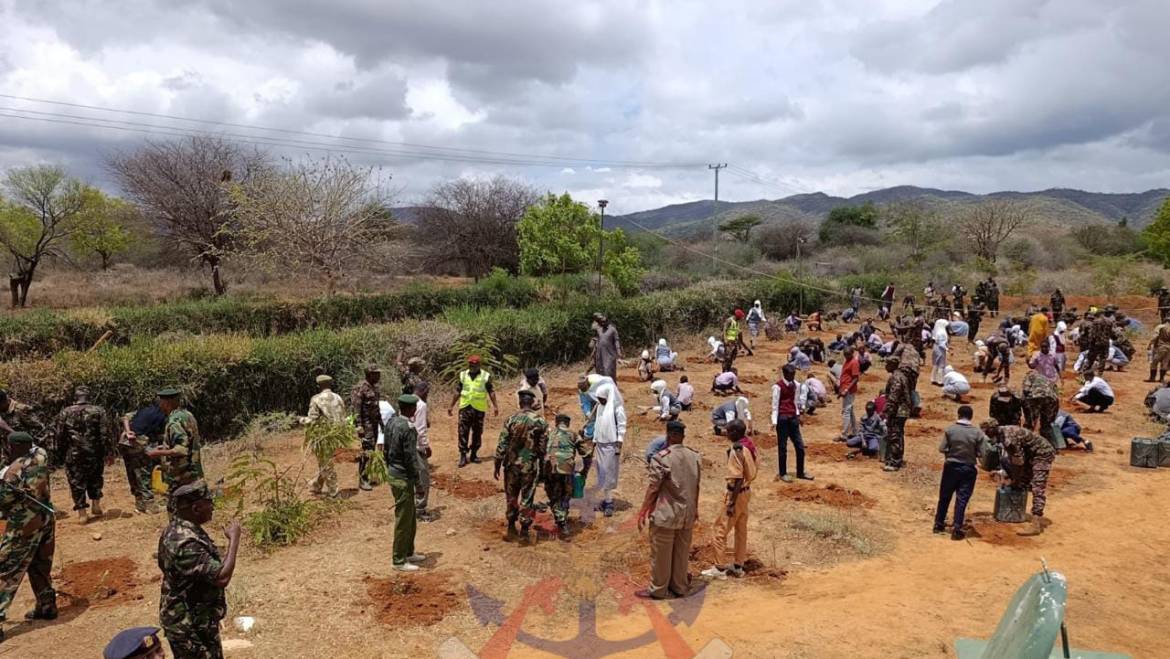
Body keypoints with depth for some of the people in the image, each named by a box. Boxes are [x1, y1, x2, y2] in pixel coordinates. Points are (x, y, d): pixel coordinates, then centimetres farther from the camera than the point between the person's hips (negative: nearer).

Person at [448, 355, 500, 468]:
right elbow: (457, 391, 12)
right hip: (465, 407, 1)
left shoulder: (485, 376, -1)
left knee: (477, 432, 8)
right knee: (463, 432, -4)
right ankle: (463, 455, 1)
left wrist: (495, 406, -5)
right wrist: (451, 406, 11)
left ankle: (474, 454, 20)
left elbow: (491, 392, 1)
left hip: (479, 408, -1)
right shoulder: (463, 375, 6)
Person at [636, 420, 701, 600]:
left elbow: (653, 488, -14)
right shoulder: (695, 456, 0)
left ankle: (657, 590, 19)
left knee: (661, 554, 8)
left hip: (665, 514, -5)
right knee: (682, 552, 17)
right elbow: (696, 486, 8)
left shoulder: (661, 458, -17)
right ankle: (680, 587, 28)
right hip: (687, 514, 5)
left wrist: (642, 512, -6)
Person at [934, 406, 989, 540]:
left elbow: (941, 448, -9)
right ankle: (956, 529, 2)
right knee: (962, 499, 4)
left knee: (944, 497, 14)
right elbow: (981, 453, -9)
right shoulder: (977, 433, -10)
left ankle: (938, 524, 23)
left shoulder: (950, 429, -10)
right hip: (968, 469, -1)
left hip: (951, 467, 1)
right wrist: (971, 452, 10)